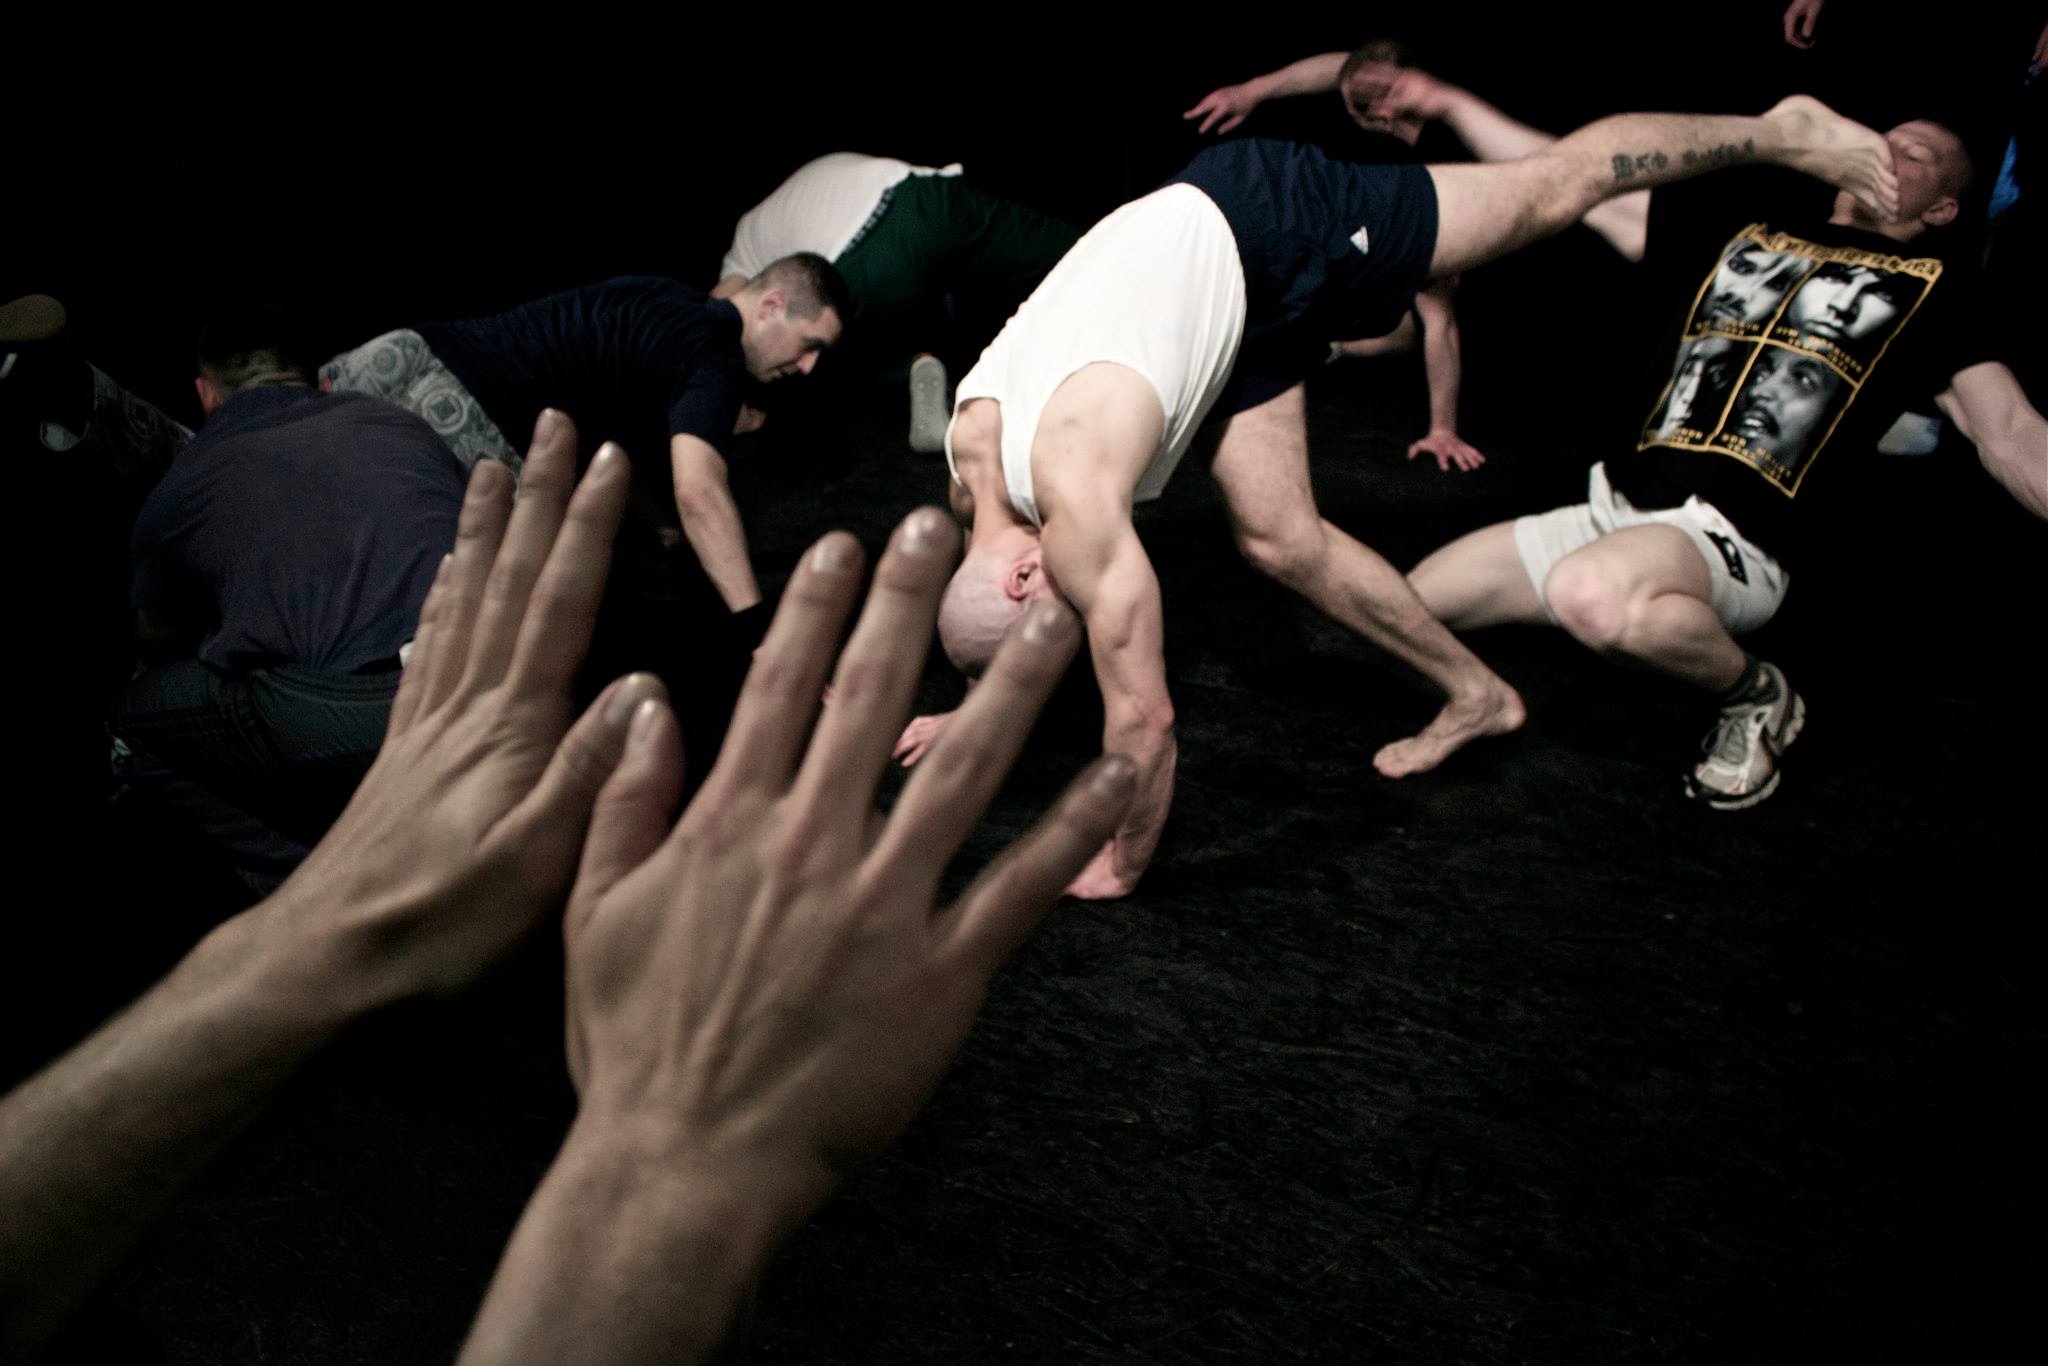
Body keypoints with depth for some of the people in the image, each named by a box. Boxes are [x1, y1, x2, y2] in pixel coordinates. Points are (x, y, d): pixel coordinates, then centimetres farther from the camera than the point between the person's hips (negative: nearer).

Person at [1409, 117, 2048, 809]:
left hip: (1732, 536, -6)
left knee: (1594, 595, -40)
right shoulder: (1746, 236, 23)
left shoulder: (1932, 284, 12)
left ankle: (1755, 695, -9)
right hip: (1615, 506, 6)